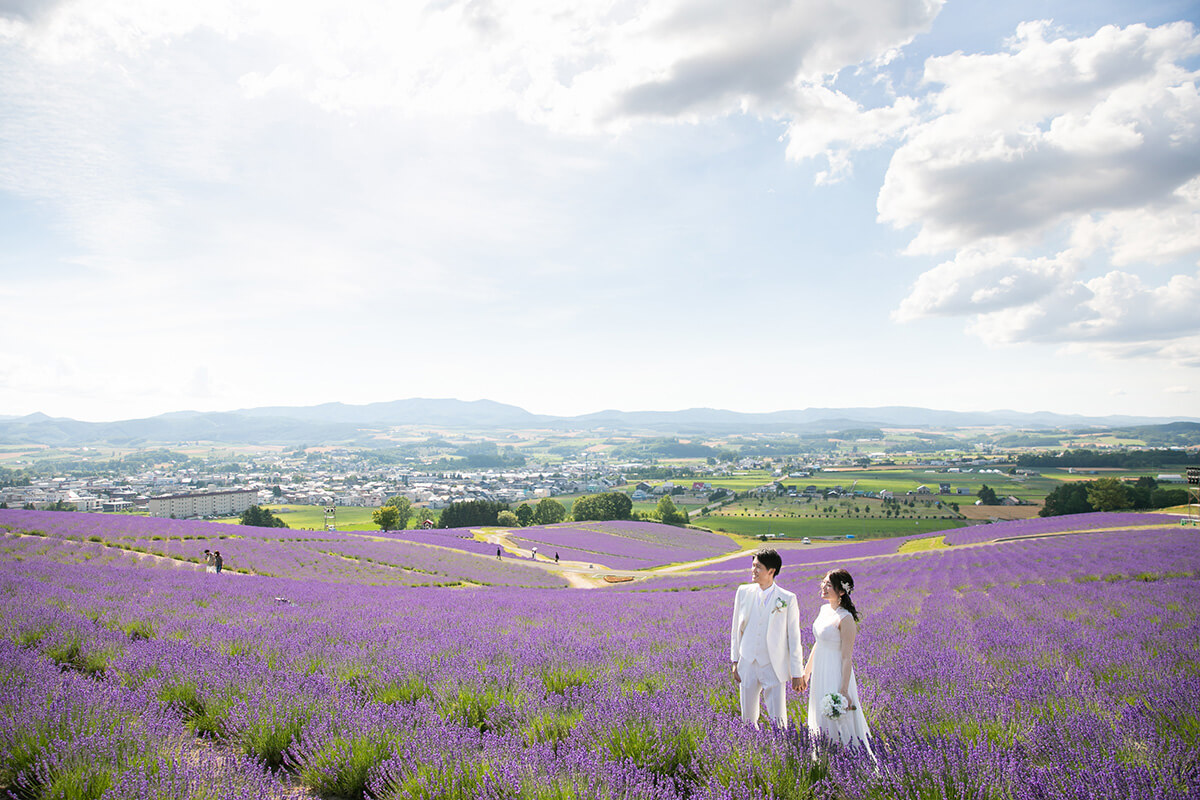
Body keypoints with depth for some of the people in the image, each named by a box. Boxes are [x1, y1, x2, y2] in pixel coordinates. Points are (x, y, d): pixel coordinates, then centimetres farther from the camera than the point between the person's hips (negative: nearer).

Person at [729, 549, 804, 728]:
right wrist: (735, 661, 8)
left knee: (778, 720, 1)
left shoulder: (788, 599, -7)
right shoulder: (743, 592, 2)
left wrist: (797, 673, -1)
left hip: (774, 668, -3)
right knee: (748, 717, 11)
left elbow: (794, 638, -3)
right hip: (747, 666, 3)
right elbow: (736, 629, 9)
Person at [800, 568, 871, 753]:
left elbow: (847, 658, -19)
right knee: (821, 720, 17)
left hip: (836, 675, -8)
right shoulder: (825, 609, 6)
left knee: (837, 723, 1)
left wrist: (844, 690, -20)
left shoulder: (846, 619, -19)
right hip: (820, 674, 8)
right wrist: (806, 673, 19)